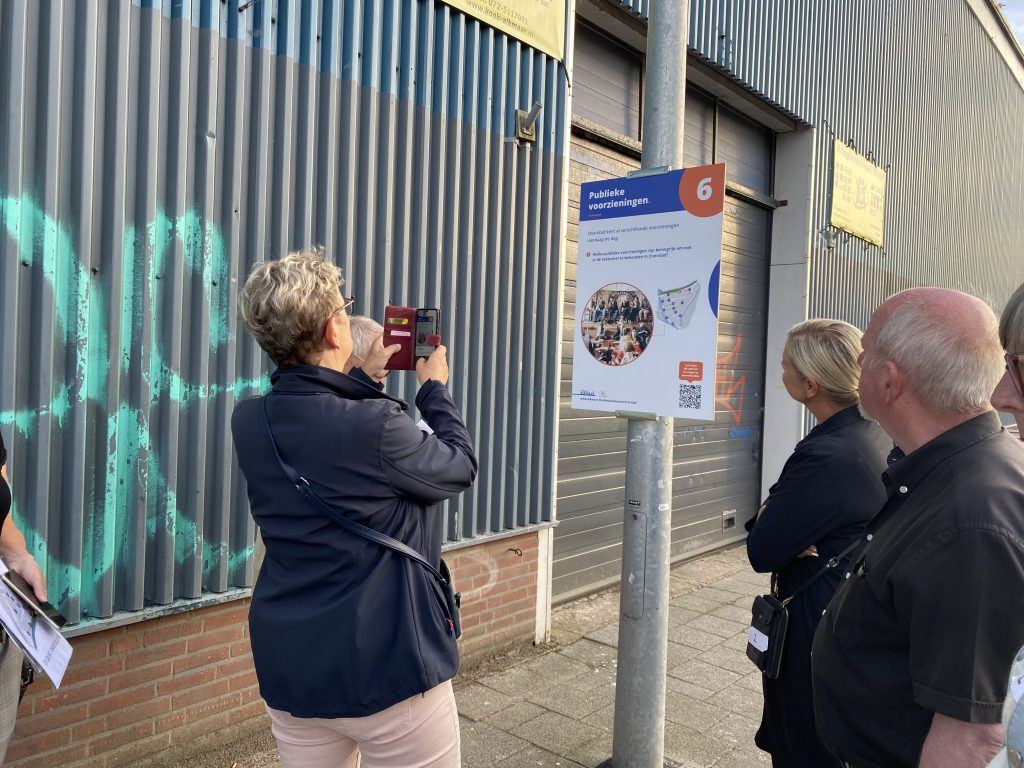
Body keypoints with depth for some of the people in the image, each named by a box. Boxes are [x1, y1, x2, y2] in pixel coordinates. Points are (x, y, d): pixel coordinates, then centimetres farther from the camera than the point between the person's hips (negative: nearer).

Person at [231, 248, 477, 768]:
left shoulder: (249, 421, -6)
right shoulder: (377, 426, -24)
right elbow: (460, 469, -6)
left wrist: (367, 380, 18)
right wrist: (435, 390, 7)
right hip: (389, 668, -6)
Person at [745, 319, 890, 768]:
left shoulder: (827, 454, -29)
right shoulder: (878, 436, 1)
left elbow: (761, 552, -22)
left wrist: (768, 511, -6)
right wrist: (775, 513, -10)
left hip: (816, 630, -9)